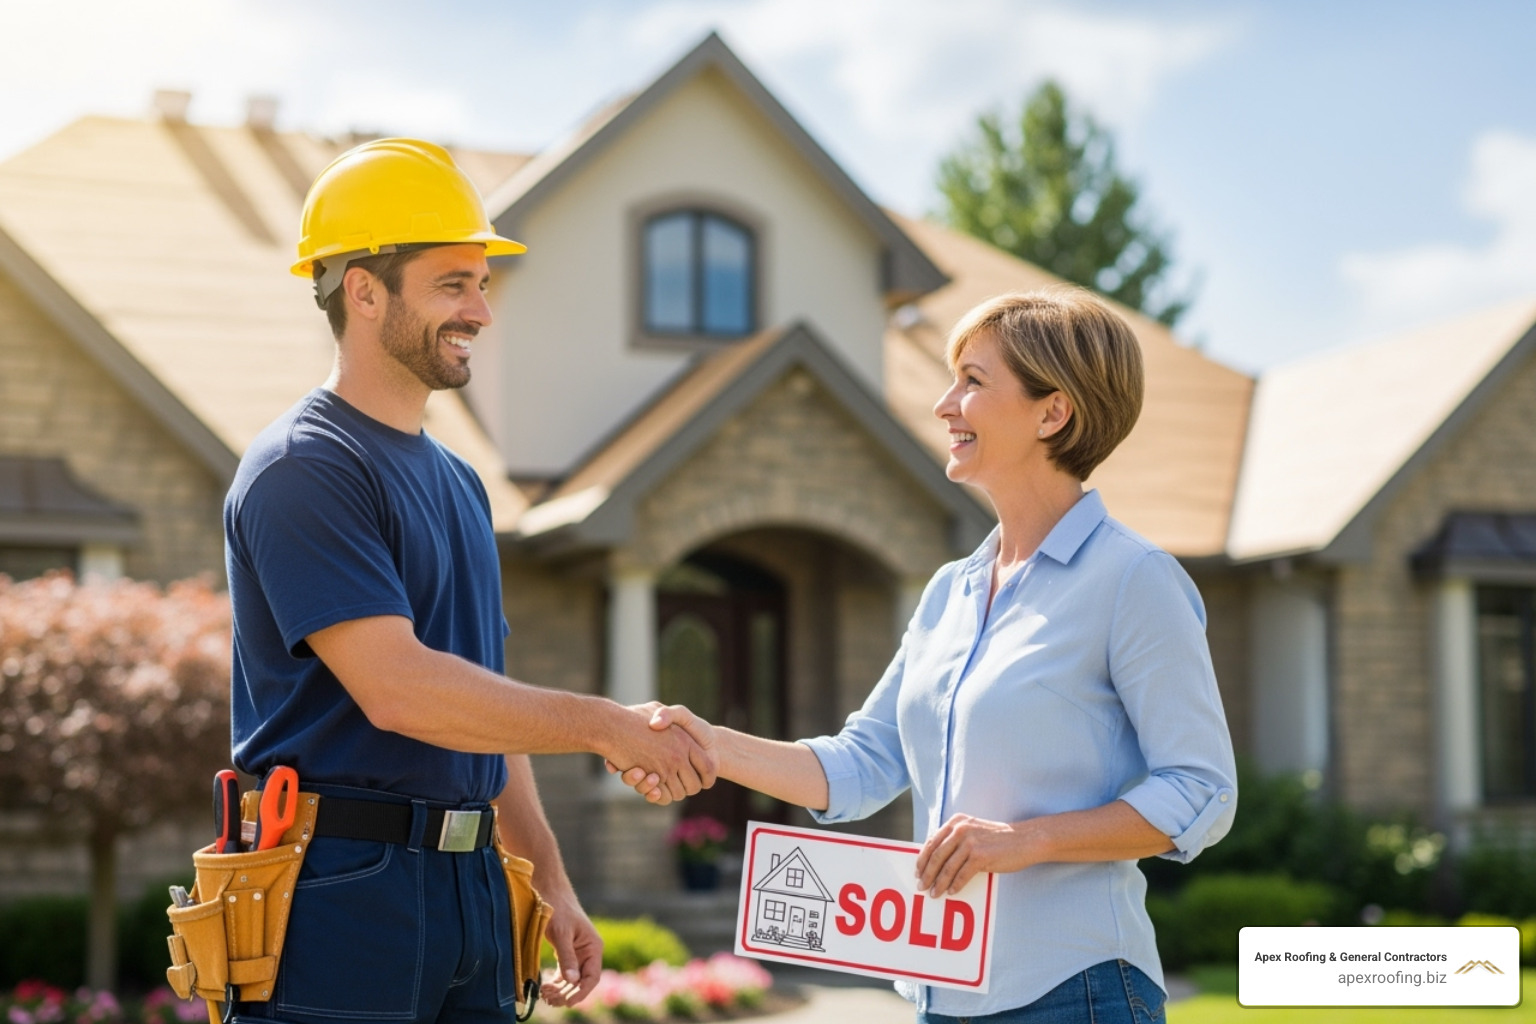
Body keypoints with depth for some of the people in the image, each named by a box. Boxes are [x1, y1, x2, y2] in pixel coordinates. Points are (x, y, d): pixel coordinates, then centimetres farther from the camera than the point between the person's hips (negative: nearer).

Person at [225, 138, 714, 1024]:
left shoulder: (459, 482, 17)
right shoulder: (301, 469, -11)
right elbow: (397, 688, -21)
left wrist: (553, 885, 18)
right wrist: (604, 725, -15)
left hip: (471, 887, 8)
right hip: (341, 885, -8)